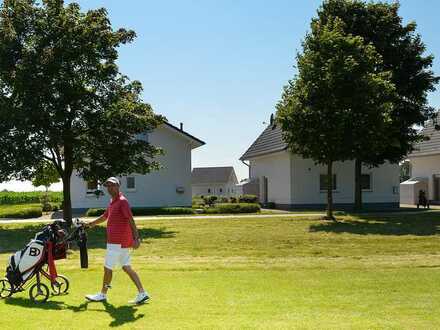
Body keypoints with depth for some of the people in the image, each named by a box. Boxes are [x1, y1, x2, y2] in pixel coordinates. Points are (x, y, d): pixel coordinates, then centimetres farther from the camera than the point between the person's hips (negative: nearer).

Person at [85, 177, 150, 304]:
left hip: (117, 242, -9)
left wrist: (136, 238, -30)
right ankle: (142, 293, 8)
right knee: (127, 268, 9)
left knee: (107, 268, 3)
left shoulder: (122, 201, -14)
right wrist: (92, 224, 41)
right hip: (122, 242, 9)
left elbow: (131, 220, -22)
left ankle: (102, 295, 17)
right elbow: (105, 216, 31)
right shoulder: (112, 202, 15)